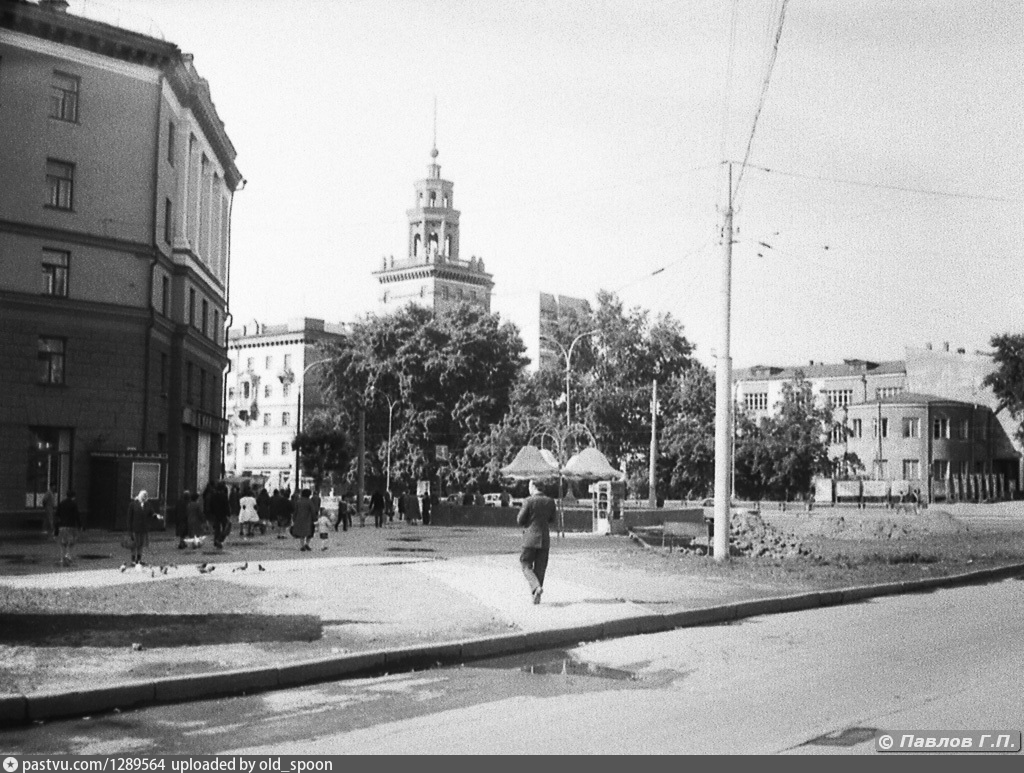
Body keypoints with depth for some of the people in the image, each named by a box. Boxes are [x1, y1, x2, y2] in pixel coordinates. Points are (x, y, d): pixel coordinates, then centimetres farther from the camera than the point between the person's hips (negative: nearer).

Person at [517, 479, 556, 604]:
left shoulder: (529, 501, -11)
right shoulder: (550, 501, 2)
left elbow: (520, 521, -7)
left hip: (531, 538, -4)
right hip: (545, 539, 4)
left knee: (526, 565, 6)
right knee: (540, 568, 12)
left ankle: (536, 587, -17)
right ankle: (536, 595, 13)